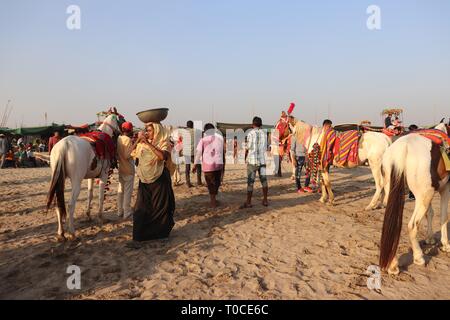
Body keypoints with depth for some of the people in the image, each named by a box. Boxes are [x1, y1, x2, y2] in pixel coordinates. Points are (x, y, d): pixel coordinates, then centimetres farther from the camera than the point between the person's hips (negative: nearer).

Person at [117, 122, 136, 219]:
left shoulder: (118, 139, 5)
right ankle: (127, 212, 7)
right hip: (128, 169, -8)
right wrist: (134, 145, -17)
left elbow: (117, 153, 11)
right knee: (128, 191, 1)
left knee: (121, 190, 16)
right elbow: (127, 155, -23)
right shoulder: (128, 139, -17)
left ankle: (120, 211, 25)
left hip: (120, 168, 8)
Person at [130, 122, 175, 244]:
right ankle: (137, 238, -1)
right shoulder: (142, 144, 7)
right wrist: (138, 141, -9)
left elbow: (162, 156, -26)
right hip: (144, 181, 3)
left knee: (160, 207, 9)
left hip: (159, 180, -3)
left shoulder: (163, 143, -5)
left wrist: (148, 143, -27)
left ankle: (160, 233, 30)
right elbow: (133, 155, -2)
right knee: (141, 209, -4)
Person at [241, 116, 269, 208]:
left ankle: (248, 202, 4)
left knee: (250, 182, 0)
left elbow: (248, 148, -6)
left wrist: (246, 158, 9)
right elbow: (265, 148, 8)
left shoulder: (251, 133, -7)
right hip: (262, 159, 4)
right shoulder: (264, 133, 6)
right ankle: (265, 200, 15)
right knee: (264, 180, 11)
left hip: (252, 160, -4)